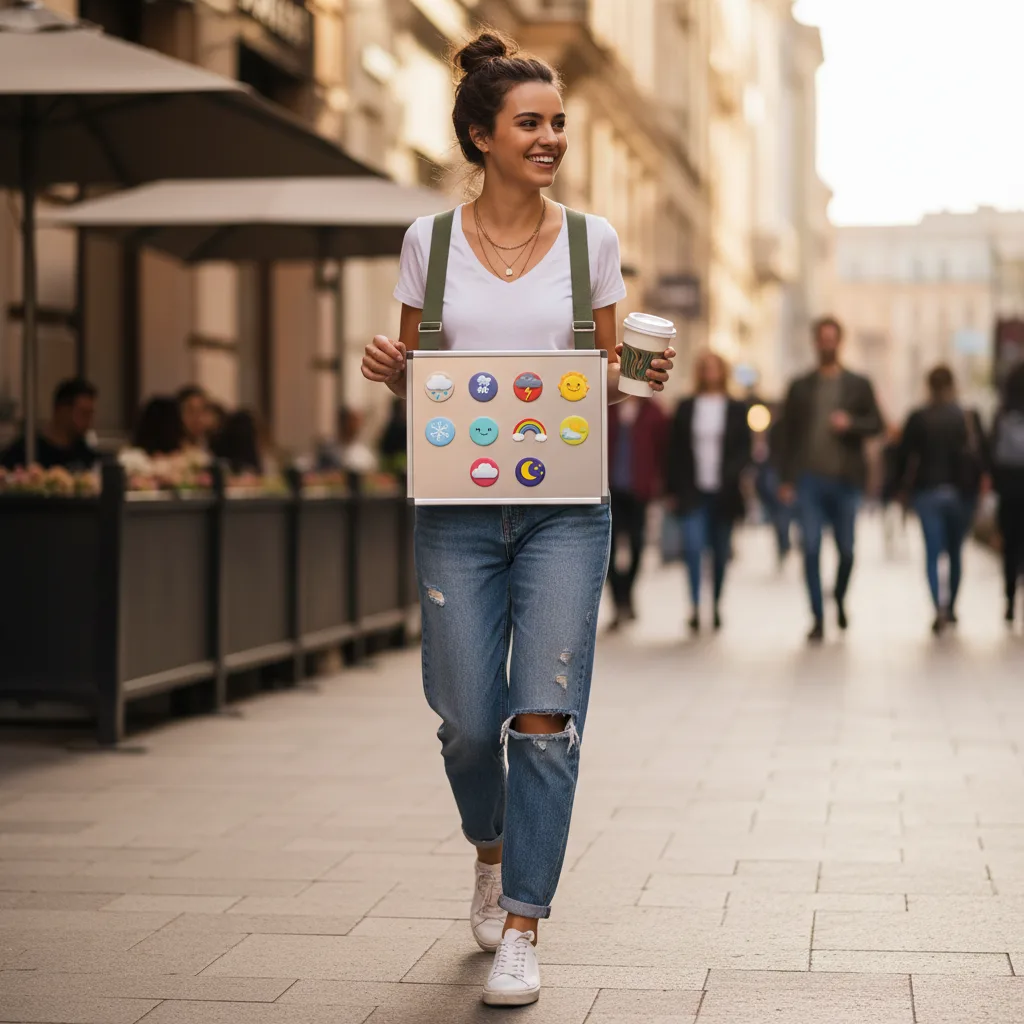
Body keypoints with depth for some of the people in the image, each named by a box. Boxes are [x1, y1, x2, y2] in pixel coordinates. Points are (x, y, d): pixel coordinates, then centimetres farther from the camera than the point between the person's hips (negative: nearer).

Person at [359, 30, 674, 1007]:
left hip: (563, 505, 0)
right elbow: (410, 377, 11)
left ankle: (521, 930, 0)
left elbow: (608, 378, 11)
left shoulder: (591, 240, 5)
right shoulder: (430, 241, 5)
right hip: (457, 507, 1)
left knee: (545, 718, -9)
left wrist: (641, 376, -10)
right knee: (468, 722, 3)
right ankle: (494, 852, 35)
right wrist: (386, 369, -10)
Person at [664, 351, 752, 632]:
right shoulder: (686, 408, 6)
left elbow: (746, 448, 2)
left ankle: (716, 606, 22)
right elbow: (674, 449, 6)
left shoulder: (736, 409, 5)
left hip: (723, 493, 1)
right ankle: (695, 606, -15)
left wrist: (732, 474, -16)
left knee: (720, 552, 7)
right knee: (693, 546, -16)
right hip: (694, 492, 0)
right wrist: (672, 490, 3)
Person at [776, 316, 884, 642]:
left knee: (846, 550, 6)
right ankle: (818, 619, -2)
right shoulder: (800, 386, 9)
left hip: (845, 480, 0)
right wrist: (786, 479, 0)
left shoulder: (858, 385, 8)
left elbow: (876, 423, 7)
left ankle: (840, 599, 34)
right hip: (809, 480, 0)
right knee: (811, 550, -6)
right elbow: (787, 432, 7)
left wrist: (851, 423, -14)